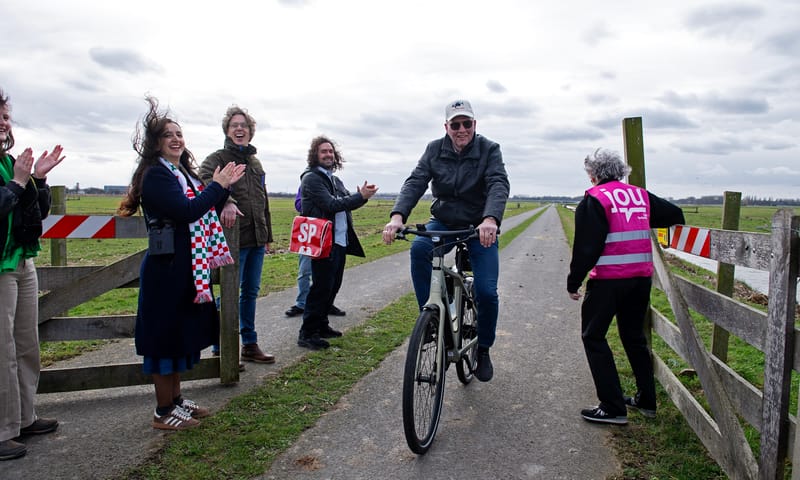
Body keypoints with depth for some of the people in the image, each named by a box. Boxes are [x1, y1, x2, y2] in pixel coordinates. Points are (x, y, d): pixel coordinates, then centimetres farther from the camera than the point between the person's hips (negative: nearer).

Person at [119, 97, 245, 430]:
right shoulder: (155, 174, -12)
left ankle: (176, 399, 29)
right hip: (168, 267, -9)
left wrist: (223, 187, 3)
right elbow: (187, 211, -25)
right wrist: (218, 185, -14)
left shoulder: (185, 173, 15)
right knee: (166, 334, -1)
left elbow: (206, 214, 15)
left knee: (183, 332, 16)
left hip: (190, 266, 9)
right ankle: (163, 412, 11)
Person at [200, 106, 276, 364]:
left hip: (256, 239, 7)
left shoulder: (255, 163, 19)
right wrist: (226, 202, -44)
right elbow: (205, 178, -27)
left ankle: (250, 345, 24)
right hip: (233, 238, -7)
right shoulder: (219, 158, -4)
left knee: (251, 292, 13)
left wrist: (267, 236, 20)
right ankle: (220, 348, 12)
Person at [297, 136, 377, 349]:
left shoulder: (335, 180, 19)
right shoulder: (311, 178, -9)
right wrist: (361, 197, -18)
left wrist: (361, 195, -7)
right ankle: (307, 333, 2)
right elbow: (331, 204, -19)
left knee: (333, 286, 14)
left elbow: (347, 202, 14)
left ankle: (321, 325, 27)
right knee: (322, 286, -7)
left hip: (340, 241, 9)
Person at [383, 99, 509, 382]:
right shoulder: (435, 150, -4)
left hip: (480, 226, -2)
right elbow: (415, 182, -15)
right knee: (419, 248, -32)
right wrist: (397, 216, -35)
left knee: (486, 292, -14)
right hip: (443, 222, 2)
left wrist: (490, 219, -48)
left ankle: (483, 349, 14)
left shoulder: (489, 150, -11)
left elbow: (499, 185, -27)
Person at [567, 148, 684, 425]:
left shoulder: (595, 199, -7)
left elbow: (586, 246, -12)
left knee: (593, 337, 4)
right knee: (634, 337, 19)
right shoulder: (641, 195, 10)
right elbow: (675, 216, 18)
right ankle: (646, 400, 27)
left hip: (608, 279, -6)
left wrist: (574, 281, -5)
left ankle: (612, 408, 1)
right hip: (641, 277, 7)